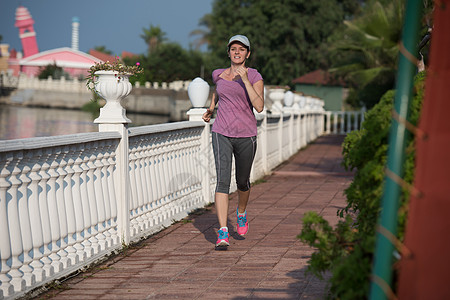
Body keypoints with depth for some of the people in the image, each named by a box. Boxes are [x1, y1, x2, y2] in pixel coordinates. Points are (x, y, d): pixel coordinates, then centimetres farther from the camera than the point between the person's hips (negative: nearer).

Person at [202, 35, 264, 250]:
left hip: (246, 135, 0)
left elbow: (259, 107, -16)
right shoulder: (218, 75, 7)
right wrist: (210, 109, 24)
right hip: (222, 134, 1)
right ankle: (223, 233, -20)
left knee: (242, 182, 15)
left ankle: (241, 213, 48)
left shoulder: (255, 76, -3)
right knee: (223, 180, -15)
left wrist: (245, 80, -20)